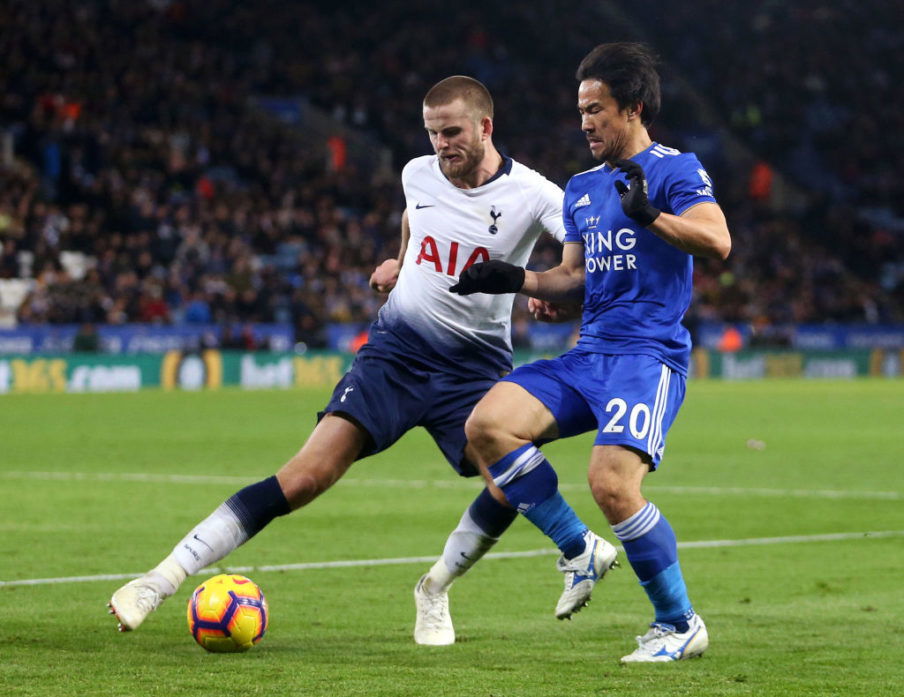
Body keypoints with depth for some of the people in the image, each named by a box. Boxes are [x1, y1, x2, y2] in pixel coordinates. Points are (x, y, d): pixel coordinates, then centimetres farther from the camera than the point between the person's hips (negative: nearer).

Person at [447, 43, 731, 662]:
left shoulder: (675, 169, -2)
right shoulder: (582, 188, 22)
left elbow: (718, 242, -17)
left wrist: (650, 216, -32)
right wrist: (516, 280, 10)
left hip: (649, 355, -8)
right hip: (587, 355, 8)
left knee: (611, 481, -25)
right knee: (487, 424, -13)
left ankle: (680, 623, -7)